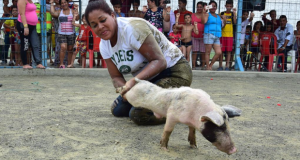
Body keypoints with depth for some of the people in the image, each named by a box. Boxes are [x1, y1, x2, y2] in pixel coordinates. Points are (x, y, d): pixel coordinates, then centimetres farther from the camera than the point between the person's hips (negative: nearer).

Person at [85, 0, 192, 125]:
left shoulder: (132, 28, -24)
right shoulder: (104, 45, 1)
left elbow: (160, 61, -27)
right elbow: (116, 77, 2)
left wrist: (134, 81, -38)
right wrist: (125, 89, -21)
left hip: (174, 73, -9)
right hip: (147, 79, 9)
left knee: (138, 114, -23)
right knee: (117, 109, 10)